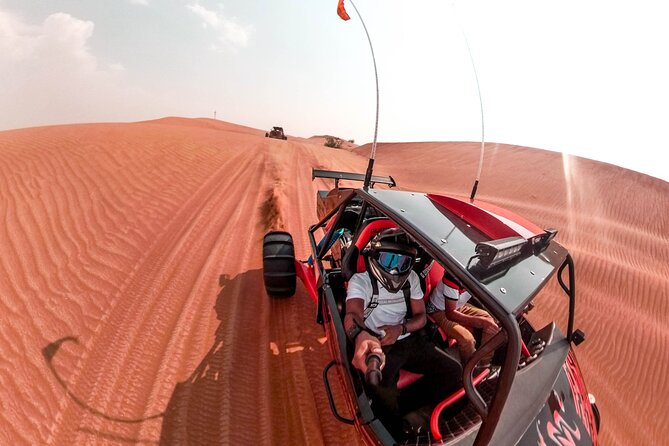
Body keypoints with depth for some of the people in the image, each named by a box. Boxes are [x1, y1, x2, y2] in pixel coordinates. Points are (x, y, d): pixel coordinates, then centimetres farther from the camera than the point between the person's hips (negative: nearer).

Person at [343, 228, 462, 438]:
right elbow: (353, 314, -31)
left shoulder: (411, 278, 5)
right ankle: (396, 436, 1)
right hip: (380, 347, -6)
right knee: (385, 398, -31)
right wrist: (362, 337, -58)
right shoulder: (360, 280, -12)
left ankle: (402, 406, 0)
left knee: (454, 371, -8)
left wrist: (401, 329, -16)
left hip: (409, 340, 6)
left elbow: (421, 316, 8)